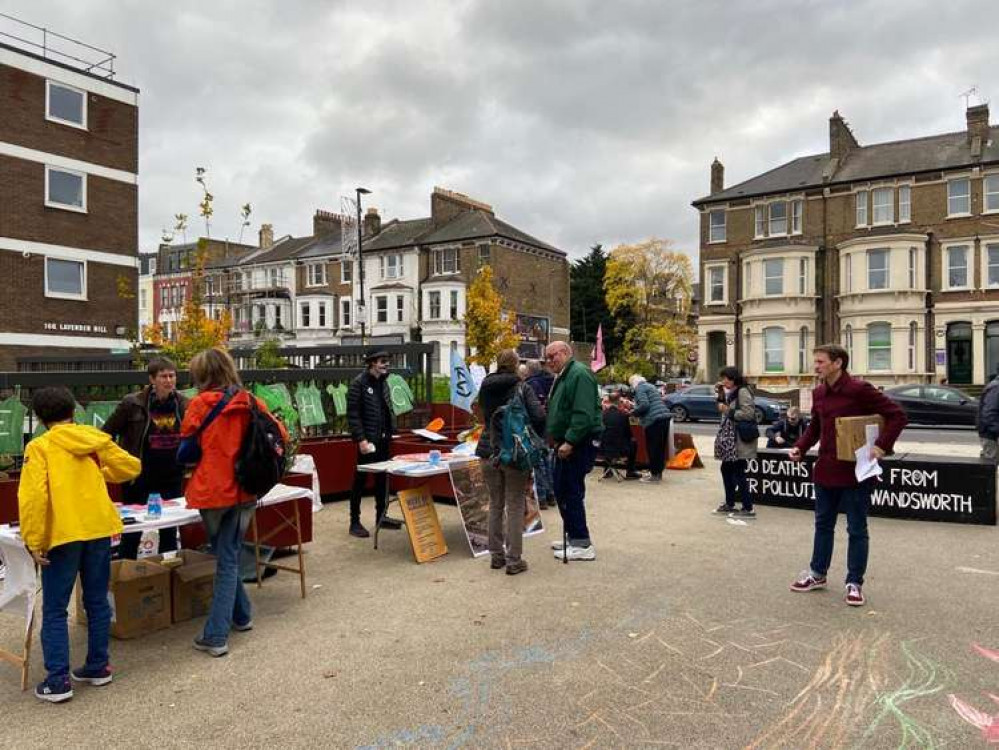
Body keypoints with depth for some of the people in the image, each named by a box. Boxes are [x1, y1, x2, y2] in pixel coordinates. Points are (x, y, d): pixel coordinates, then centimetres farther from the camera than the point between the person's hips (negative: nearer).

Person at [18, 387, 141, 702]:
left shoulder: (39, 447, -5)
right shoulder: (96, 439, 6)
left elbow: (33, 495, -14)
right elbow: (132, 466, 12)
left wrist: (34, 542, -10)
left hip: (63, 534, -4)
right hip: (99, 530, 4)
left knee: (54, 610, 7)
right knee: (97, 602, 15)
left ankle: (58, 681, 6)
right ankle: (98, 667, 24)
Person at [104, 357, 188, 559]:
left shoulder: (183, 404, -1)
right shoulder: (133, 403, -9)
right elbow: (107, 433, 2)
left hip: (172, 478, 3)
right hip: (139, 478, -3)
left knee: (169, 530, 12)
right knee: (132, 531, 6)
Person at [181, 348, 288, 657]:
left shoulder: (200, 404, -10)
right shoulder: (250, 402, -2)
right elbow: (281, 434, 2)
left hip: (211, 489, -3)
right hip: (244, 491, 3)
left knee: (225, 557, 16)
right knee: (229, 559, 10)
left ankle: (241, 615, 25)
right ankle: (216, 634, 13)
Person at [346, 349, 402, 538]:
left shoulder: (383, 382, 12)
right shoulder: (359, 383, -11)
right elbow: (353, 414, -15)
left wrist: (390, 431, 8)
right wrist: (361, 439, -19)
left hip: (383, 439, 7)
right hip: (368, 440, -7)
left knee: (382, 478, 13)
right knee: (360, 480, 0)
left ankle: (381, 517, 24)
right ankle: (355, 522, 8)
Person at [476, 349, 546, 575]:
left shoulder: (486, 387, 6)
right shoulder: (522, 387, -8)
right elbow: (539, 417, -16)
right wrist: (534, 440, 0)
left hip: (489, 452, 4)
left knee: (495, 505, 14)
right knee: (515, 507, 3)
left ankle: (496, 555, 22)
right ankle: (514, 560, 6)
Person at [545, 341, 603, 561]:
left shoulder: (579, 374, -15)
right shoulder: (562, 376, 18)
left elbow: (583, 414, -25)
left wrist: (569, 441, -26)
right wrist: (558, 439, 19)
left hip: (579, 444, -10)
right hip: (566, 443, 11)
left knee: (571, 491, -8)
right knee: (561, 490, 15)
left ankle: (582, 544, -1)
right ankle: (573, 536, 26)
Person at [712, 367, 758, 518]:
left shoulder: (743, 392, -14)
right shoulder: (731, 392, 13)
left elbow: (748, 413, -23)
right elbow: (723, 410, 19)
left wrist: (728, 410, -17)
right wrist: (721, 395, 7)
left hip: (740, 441, -10)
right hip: (729, 439, 10)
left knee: (739, 473, -6)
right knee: (726, 470, 16)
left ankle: (748, 508, 1)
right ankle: (729, 504, 27)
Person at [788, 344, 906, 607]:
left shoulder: (859, 390, -15)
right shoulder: (818, 393, 6)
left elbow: (897, 415, -14)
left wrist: (882, 446, -21)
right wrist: (800, 448, 3)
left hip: (855, 472, -7)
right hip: (825, 470, 7)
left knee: (856, 529, 7)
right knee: (823, 525, 18)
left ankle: (854, 583, 19)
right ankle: (818, 573, 32)